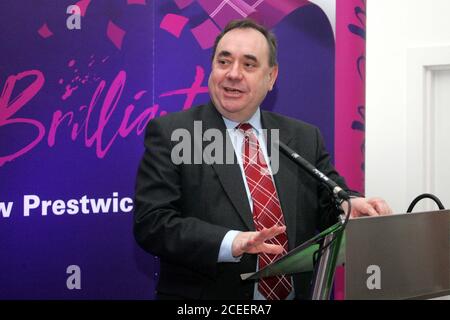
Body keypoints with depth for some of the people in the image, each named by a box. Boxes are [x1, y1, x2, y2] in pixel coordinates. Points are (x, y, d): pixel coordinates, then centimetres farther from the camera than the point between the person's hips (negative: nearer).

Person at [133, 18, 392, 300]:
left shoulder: (305, 139, 9)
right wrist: (231, 242, -24)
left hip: (295, 293, 4)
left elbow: (331, 208, 8)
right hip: (204, 301, -4)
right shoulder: (169, 134, -3)